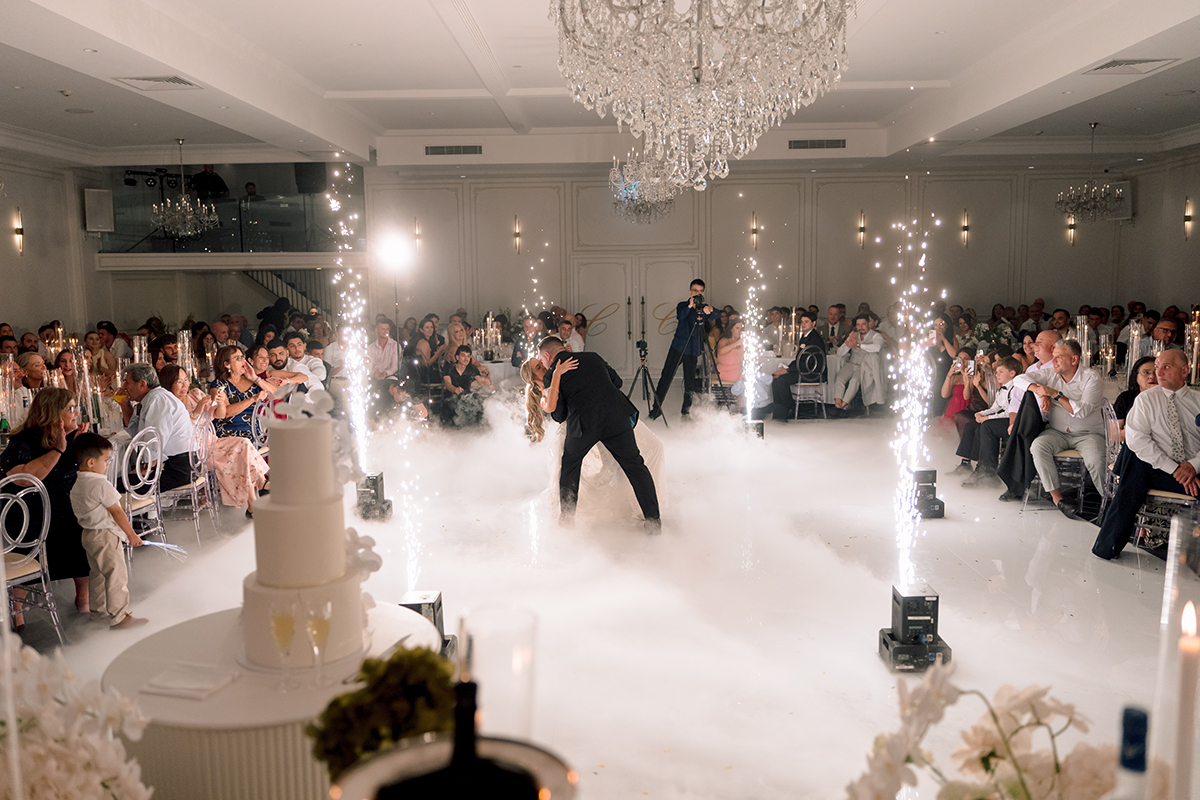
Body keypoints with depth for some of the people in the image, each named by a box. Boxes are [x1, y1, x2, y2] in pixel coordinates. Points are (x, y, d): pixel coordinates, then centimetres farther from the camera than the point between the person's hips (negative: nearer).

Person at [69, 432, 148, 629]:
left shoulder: (77, 484, 7)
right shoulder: (101, 484, -22)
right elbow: (116, 512, -18)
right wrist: (131, 534, -9)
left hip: (88, 533, 10)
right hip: (105, 535, -10)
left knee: (97, 572, 22)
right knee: (115, 574, -4)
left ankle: (97, 609, 34)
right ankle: (118, 616, -1)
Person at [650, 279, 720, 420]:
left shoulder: (704, 308, 8)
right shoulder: (682, 305, 5)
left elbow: (717, 316, -10)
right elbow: (680, 317, -16)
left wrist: (710, 311, -32)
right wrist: (689, 306, -33)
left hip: (692, 350, 1)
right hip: (677, 347, -1)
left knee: (690, 382, 2)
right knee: (666, 377, -3)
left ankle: (686, 411, 15)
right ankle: (656, 408, 5)